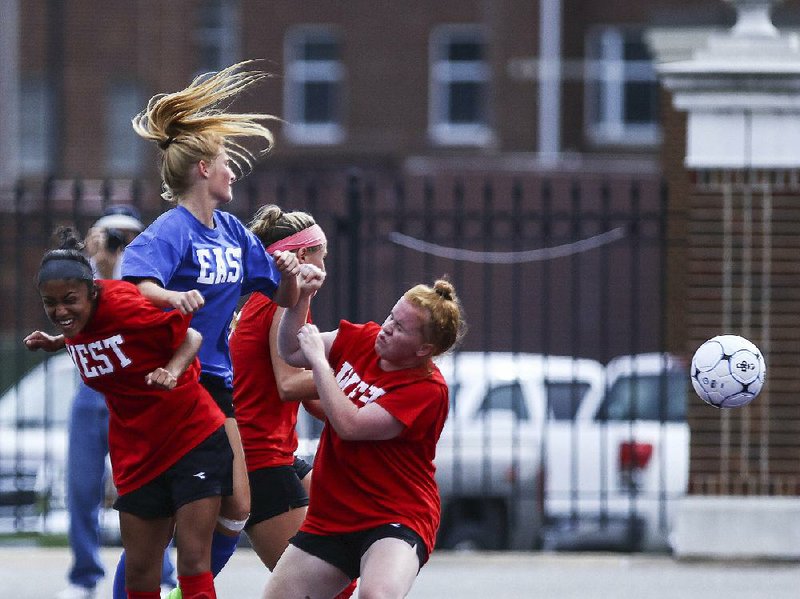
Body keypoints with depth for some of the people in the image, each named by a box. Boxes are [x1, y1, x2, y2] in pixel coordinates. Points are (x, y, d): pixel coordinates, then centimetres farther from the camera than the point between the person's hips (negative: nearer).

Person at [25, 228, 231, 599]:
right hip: (136, 454, 6)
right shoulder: (76, 325, -2)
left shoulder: (123, 305, -20)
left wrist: (172, 371, -30)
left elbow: (190, 337, -12)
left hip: (193, 439, -6)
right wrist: (58, 343, 6)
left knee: (193, 562, -12)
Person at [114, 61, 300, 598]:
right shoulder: (172, 231, -15)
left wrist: (289, 275, -7)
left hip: (214, 381, 8)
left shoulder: (232, 232, 9)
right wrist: (172, 296, -53)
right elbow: (133, 282, -34)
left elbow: (284, 299, 15)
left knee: (235, 509, 5)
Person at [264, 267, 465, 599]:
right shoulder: (363, 338, 2)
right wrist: (301, 298, -5)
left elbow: (350, 425, -24)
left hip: (397, 520, -7)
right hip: (329, 518, 7)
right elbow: (291, 352, 12)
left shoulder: (427, 389, -18)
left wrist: (318, 359, -16)